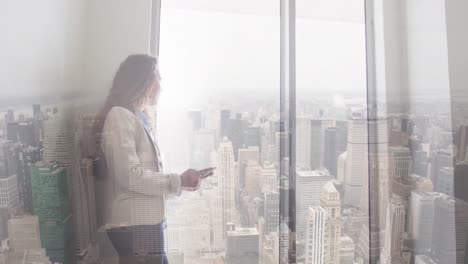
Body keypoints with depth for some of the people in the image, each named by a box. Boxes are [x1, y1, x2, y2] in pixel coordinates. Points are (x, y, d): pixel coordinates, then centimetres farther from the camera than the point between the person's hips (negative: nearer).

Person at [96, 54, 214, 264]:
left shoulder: (141, 118, 16)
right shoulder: (119, 116, -11)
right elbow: (130, 176, -18)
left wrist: (182, 182, 8)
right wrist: (178, 182, -13)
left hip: (147, 223, 9)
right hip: (134, 226, -9)